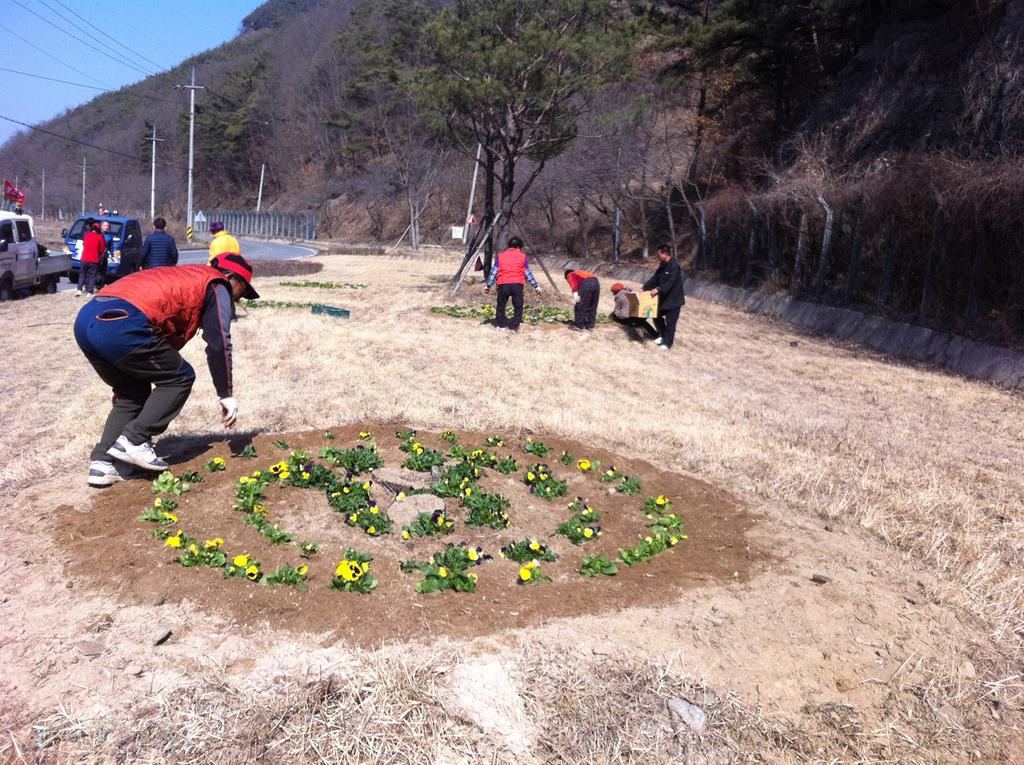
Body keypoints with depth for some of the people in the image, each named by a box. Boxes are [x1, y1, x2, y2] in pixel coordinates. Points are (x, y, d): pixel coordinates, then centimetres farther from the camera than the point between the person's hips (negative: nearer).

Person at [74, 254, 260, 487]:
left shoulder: (180, 277, 35)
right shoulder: (218, 286, 11)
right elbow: (219, 344, -1)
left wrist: (122, 381, 43)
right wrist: (227, 395, 3)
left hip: (85, 318, 9)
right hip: (119, 325, -9)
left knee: (134, 393, 23)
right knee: (180, 377, 8)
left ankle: (102, 463, 13)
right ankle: (134, 441, 0)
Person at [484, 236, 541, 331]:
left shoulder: (500, 255, 17)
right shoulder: (523, 256, 13)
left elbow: (494, 271, 15)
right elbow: (528, 273, 14)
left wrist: (488, 285, 18)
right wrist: (536, 286, 19)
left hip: (503, 284, 1)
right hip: (517, 284, -1)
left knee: (501, 305, 18)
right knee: (518, 307, 10)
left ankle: (501, 324, 22)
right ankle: (514, 326, 6)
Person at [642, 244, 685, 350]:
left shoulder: (674, 266, -23)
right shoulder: (663, 265, 7)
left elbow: (670, 283, -30)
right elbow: (655, 278, 10)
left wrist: (658, 289, -37)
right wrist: (645, 287, 1)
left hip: (673, 299, -9)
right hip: (663, 297, 9)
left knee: (670, 322, -1)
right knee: (657, 316, 16)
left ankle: (667, 343, 9)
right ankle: (662, 336, 34)